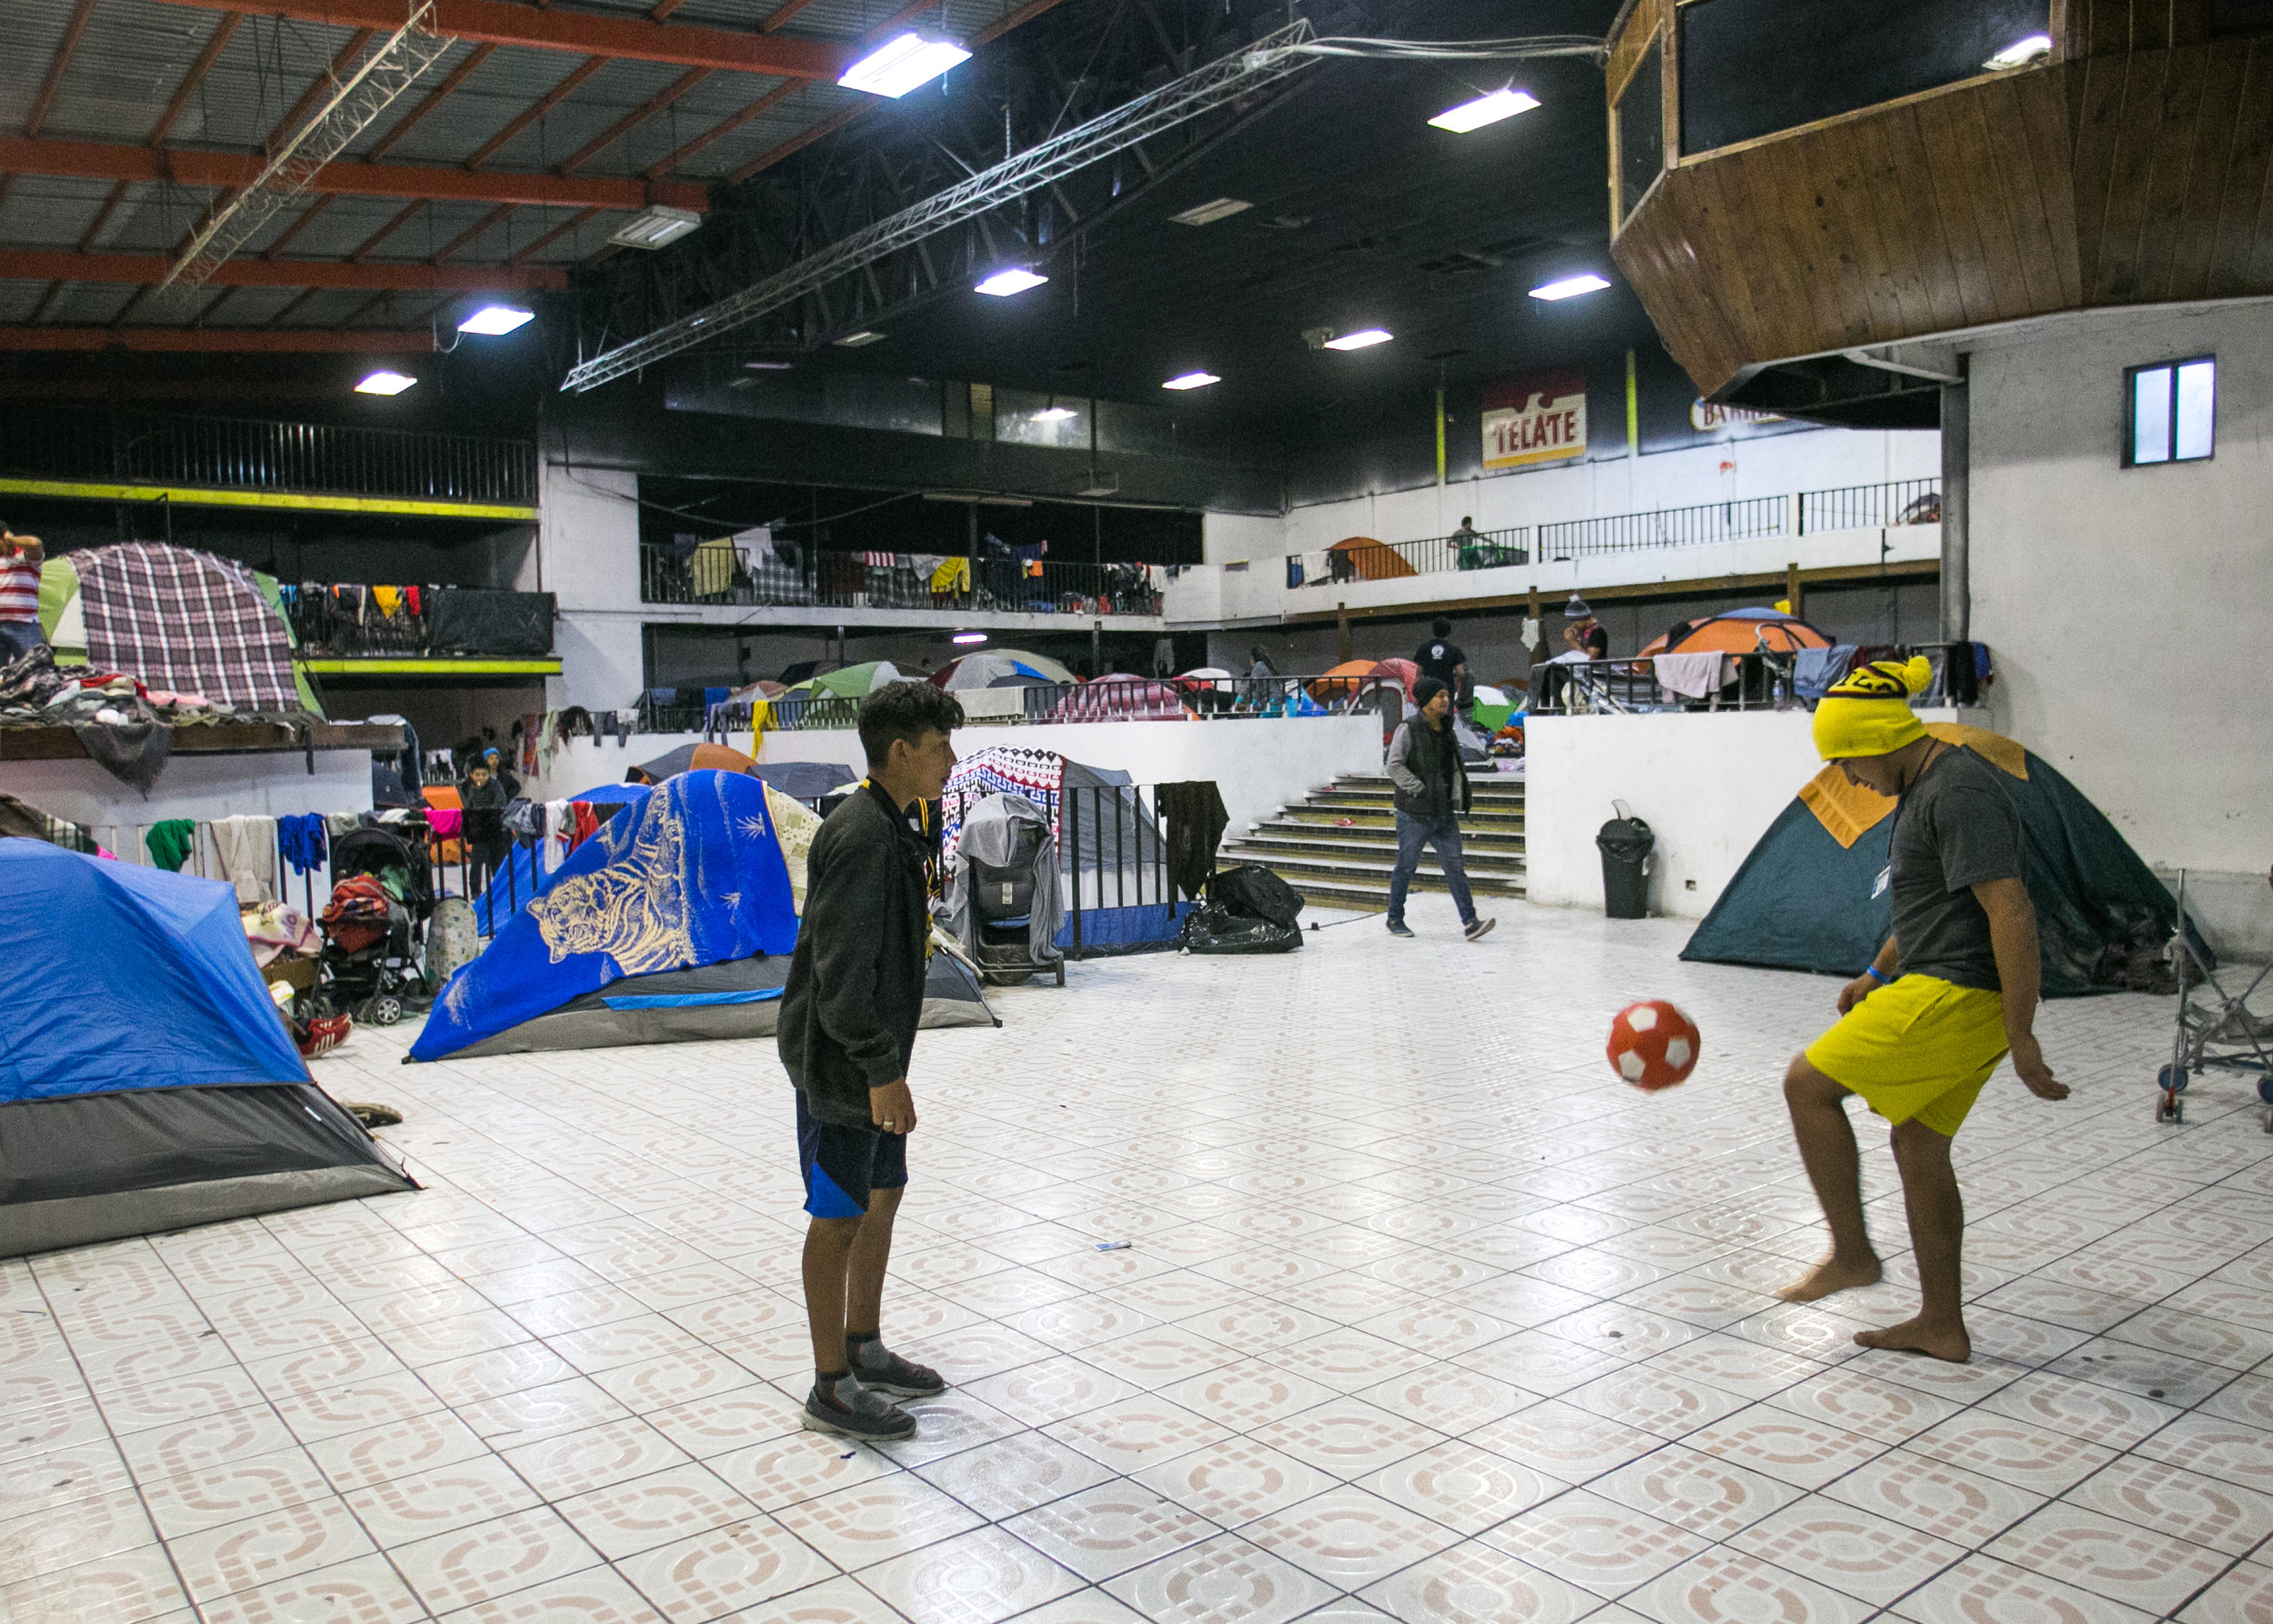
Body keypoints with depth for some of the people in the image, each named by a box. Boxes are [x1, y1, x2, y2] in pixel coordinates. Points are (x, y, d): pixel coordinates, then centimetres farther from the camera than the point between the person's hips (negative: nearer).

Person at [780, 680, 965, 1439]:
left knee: (883, 1195, 18)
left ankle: (864, 1349, 33)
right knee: (840, 1214, 0)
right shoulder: (860, 834, -21)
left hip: (872, 1051, 10)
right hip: (840, 1061, -10)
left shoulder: (889, 827, 11)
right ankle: (831, 1389, 12)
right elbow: (843, 966, -24)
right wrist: (881, 1069, -24)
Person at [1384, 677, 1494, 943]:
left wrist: (1455, 802, 7)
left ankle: (1470, 922, -8)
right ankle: (1395, 919, 20)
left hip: (1444, 814, 5)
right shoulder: (1408, 730, -6)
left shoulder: (1446, 732, 13)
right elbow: (1395, 766, -14)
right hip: (1414, 815, -5)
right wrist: (1420, 790, -17)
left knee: (1455, 866, -3)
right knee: (1405, 868, 4)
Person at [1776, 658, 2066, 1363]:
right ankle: (1941, 1325, 23)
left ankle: (1851, 1253, 7)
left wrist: (2022, 1038, -23)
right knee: (1918, 1144, 14)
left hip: (1956, 997, -11)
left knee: (1808, 1084, -6)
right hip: (1943, 992, 11)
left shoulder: (1959, 793, -19)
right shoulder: (1925, 786, 14)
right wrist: (1877, 974, 30)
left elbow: (2011, 913, -24)